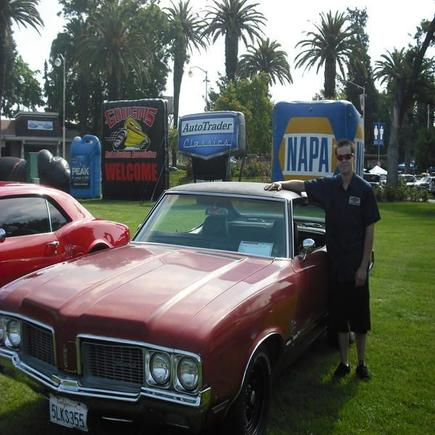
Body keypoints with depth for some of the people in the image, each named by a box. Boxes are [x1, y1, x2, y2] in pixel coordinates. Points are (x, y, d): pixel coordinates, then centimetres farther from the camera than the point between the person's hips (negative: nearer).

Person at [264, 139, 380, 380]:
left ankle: (362, 363, 23)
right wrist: (281, 183, -16)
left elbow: (370, 229, -7)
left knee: (359, 315, 7)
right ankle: (343, 362, 24)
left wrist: (364, 266, -10)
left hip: (357, 265, -3)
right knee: (339, 315, 11)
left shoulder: (364, 189, -7)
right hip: (335, 262, 3)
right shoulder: (328, 185, 2)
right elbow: (302, 185, 7)